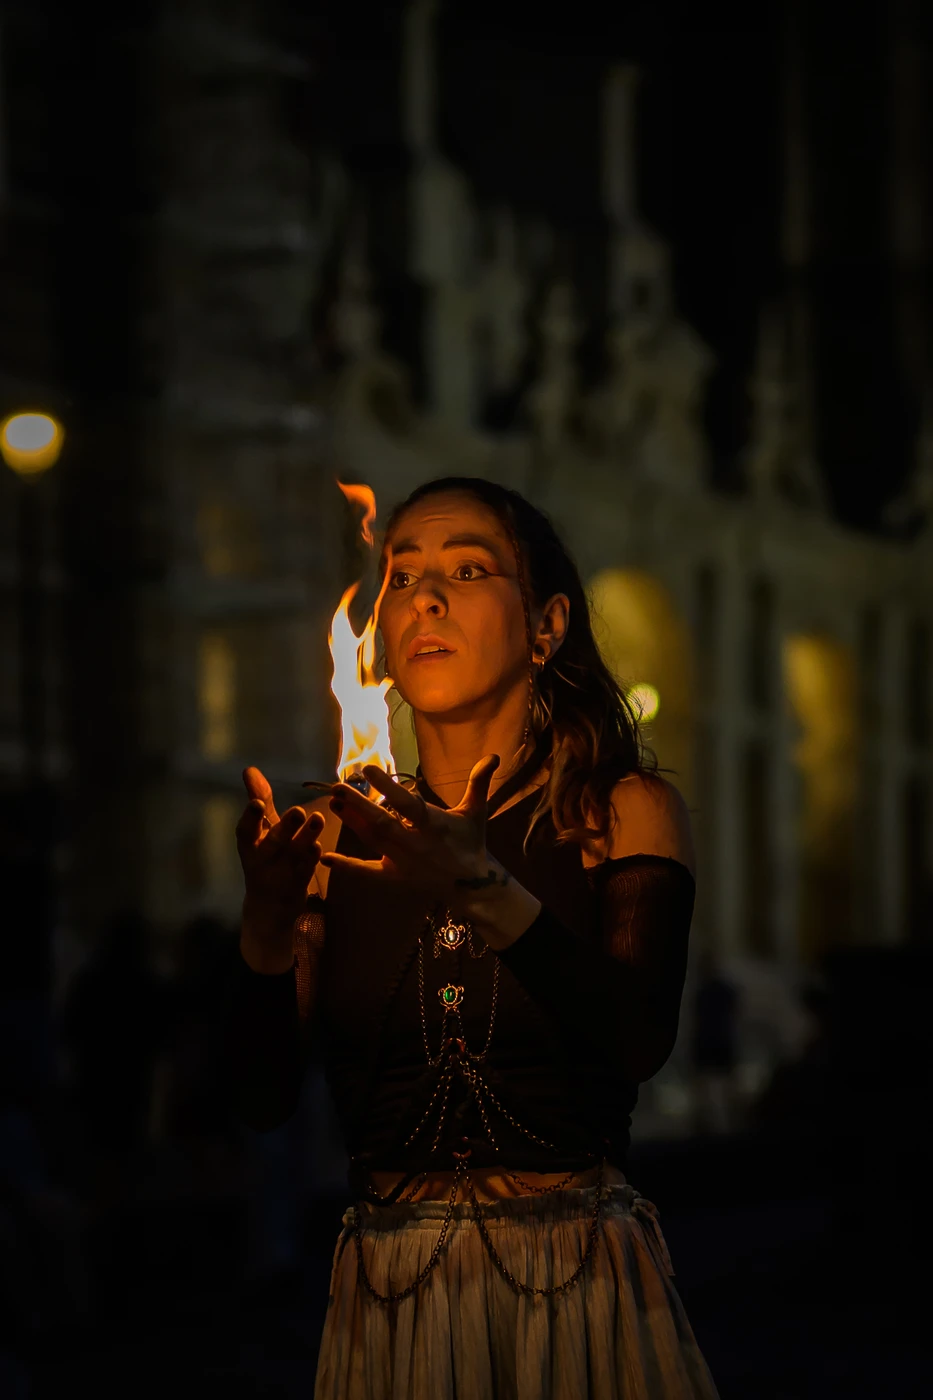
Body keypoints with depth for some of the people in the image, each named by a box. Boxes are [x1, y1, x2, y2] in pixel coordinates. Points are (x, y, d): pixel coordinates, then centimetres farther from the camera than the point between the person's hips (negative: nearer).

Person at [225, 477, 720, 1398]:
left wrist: (488, 892, -32)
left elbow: (641, 1041, -17)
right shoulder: (341, 835, 5)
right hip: (390, 1305, 2)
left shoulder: (625, 812, 0)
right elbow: (263, 1097, -2)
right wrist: (268, 917, -20)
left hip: (582, 1294, -2)